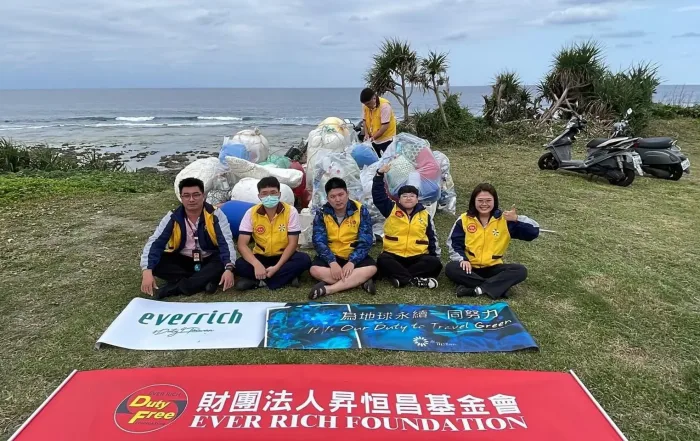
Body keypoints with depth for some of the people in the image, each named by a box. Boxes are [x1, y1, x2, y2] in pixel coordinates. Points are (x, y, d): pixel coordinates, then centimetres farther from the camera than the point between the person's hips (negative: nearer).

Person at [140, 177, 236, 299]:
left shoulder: (215, 215, -14)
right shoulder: (173, 217, -10)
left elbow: (226, 242, -23)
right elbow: (154, 243, -15)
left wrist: (229, 268, -41)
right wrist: (147, 271, -32)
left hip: (208, 261, -1)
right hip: (182, 261, 2)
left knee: (222, 263, -34)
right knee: (156, 263, -25)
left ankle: (176, 287, -28)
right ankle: (204, 280, -25)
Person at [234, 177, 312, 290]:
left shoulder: (291, 211, -13)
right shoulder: (251, 213, -11)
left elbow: (292, 243, -14)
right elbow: (242, 244, -16)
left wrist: (277, 266, -26)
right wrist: (256, 264, -34)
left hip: (283, 256, 0)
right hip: (261, 257, 0)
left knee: (304, 260, -31)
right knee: (240, 265, -28)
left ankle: (256, 281, -26)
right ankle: (287, 277, -25)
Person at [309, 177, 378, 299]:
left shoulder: (361, 211, -10)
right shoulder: (322, 213, -7)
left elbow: (365, 241, -13)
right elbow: (319, 241, -14)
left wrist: (352, 262, -28)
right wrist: (332, 262, -30)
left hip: (353, 256, 0)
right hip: (331, 256, 0)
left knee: (371, 268, -28)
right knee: (315, 269, -29)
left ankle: (328, 288, -32)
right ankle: (359, 280, -26)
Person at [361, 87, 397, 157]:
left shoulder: (384, 105, -21)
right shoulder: (365, 106, -3)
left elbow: (385, 126, -23)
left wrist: (373, 137, -25)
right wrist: (366, 134, -8)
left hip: (386, 140, -6)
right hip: (374, 140, 6)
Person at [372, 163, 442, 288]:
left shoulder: (425, 215, 10)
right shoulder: (391, 210, 6)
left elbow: (432, 238, 14)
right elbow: (378, 195, -3)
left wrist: (436, 256, 6)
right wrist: (380, 174, -10)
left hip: (418, 257, 2)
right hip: (394, 255, -1)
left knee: (435, 263, -27)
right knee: (382, 260, -33)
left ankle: (400, 277, -31)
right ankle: (414, 280, -37)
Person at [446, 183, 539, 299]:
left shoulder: (504, 220, -3)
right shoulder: (464, 219, -1)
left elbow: (533, 232, -9)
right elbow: (453, 244, 3)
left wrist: (517, 219, -26)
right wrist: (462, 259, -15)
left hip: (493, 268, 1)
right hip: (470, 267, 0)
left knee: (521, 271, -23)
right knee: (450, 269, -31)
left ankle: (477, 289, -32)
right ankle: (498, 286, -30)